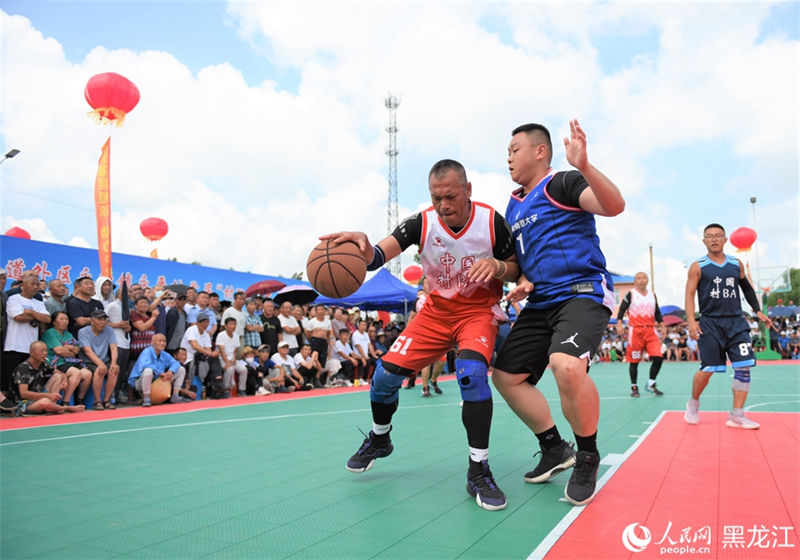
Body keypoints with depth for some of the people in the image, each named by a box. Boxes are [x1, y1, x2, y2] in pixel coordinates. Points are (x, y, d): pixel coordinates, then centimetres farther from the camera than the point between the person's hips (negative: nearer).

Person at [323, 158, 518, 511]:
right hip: (437, 309, 3)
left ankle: (478, 471, -16)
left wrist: (496, 266, -26)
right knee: (386, 372, -5)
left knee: (472, 371, -31)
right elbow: (379, 256, -28)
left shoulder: (491, 222, -15)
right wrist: (364, 247, -52)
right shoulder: (423, 223, -14)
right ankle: (379, 439, 27)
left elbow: (516, 270, -3)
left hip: (479, 310, -2)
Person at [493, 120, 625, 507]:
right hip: (541, 302, 9)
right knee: (506, 376, 5)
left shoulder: (563, 183, -5)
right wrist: (523, 280, 7)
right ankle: (554, 450, 22)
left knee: (567, 366, -33)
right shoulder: (514, 204, 19)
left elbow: (615, 206, -22)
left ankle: (587, 458, -7)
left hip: (583, 291, -9)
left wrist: (584, 167, -37)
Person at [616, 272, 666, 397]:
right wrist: (619, 324, -16)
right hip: (635, 331, -4)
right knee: (634, 361, 1)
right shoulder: (630, 295, 1)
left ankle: (651, 384, 9)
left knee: (658, 357, -8)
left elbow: (657, 313, 19)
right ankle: (634, 387, 15)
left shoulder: (652, 295, 15)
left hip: (650, 331, 4)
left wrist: (662, 326, 10)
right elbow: (621, 310, -4)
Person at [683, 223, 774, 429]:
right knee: (708, 369, -5)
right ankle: (693, 404, 20)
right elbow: (690, 295, -5)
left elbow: (747, 287, 23)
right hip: (710, 323, -4)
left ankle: (736, 415, 3)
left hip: (736, 322, 4)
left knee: (744, 367, -5)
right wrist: (691, 321, -16)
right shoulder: (698, 267, -1)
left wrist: (758, 311, 16)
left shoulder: (736, 264, 11)